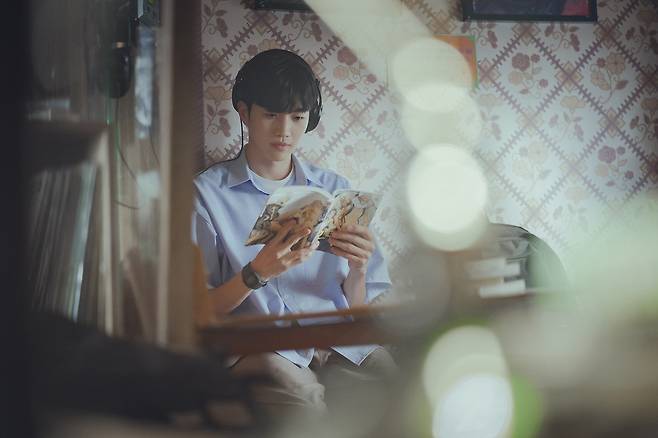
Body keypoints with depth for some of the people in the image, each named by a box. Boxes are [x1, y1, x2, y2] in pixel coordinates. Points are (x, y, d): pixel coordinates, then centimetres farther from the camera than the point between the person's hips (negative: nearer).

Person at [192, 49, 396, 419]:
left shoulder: (335, 189, 18)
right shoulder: (208, 192, 5)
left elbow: (358, 309, 15)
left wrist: (358, 269, -6)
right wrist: (257, 273, -14)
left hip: (340, 343, 3)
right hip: (260, 347, -3)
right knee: (305, 404, -36)